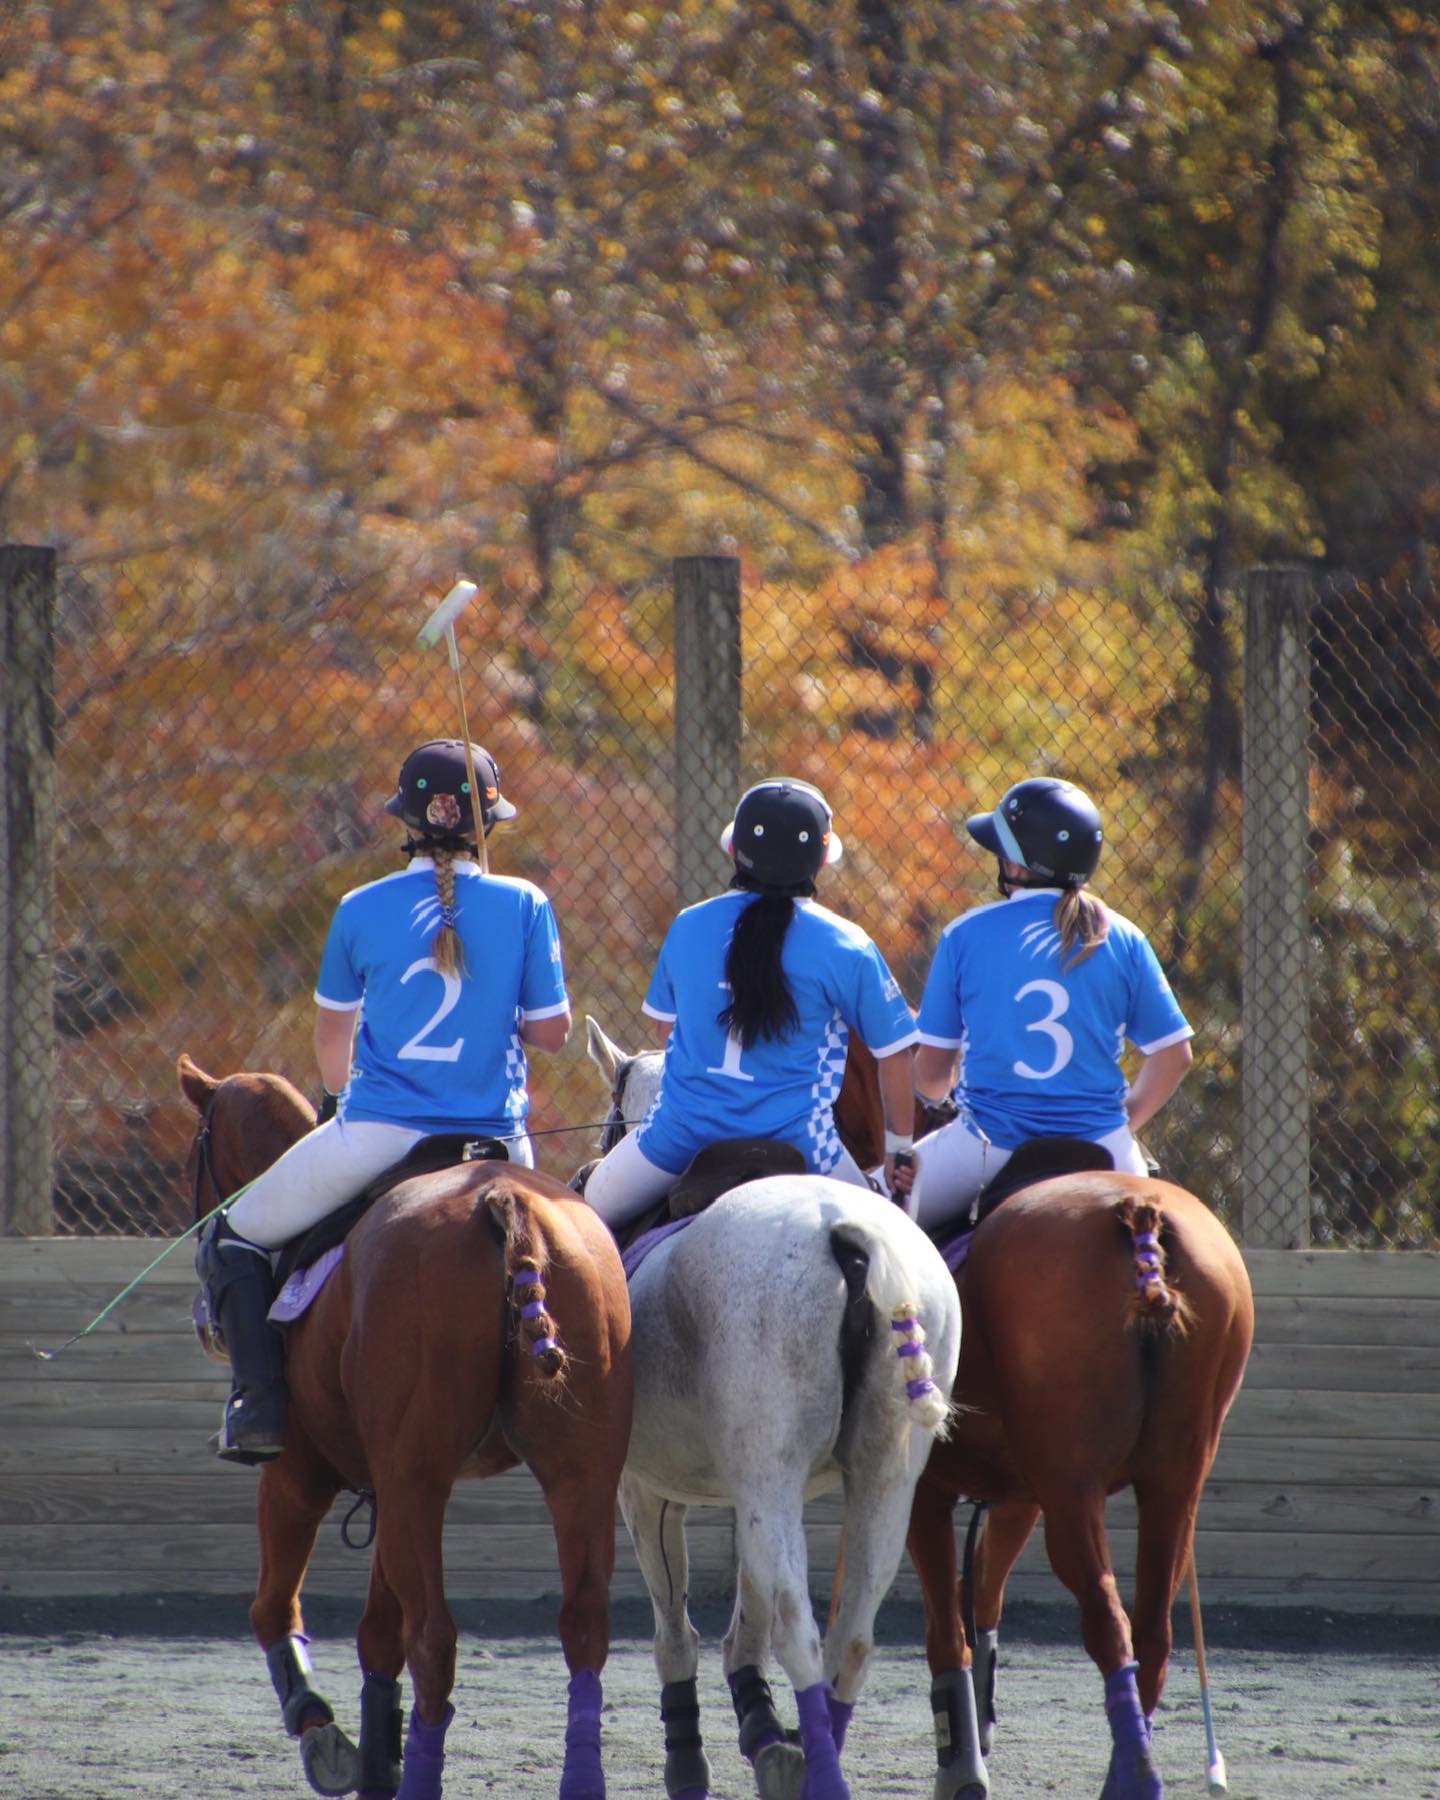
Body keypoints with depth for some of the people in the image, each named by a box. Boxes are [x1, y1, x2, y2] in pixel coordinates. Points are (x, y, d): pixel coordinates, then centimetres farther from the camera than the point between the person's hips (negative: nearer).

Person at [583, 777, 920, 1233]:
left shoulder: (688, 927, 3)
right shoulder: (845, 947, -6)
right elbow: (894, 1057, -1)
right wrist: (897, 1148, 13)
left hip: (680, 1133, 2)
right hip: (792, 1139, -2)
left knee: (591, 1211, 23)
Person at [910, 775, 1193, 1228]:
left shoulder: (965, 935, -4)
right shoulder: (1122, 940, -1)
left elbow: (930, 1072, 2)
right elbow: (1173, 1055, 2)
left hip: (989, 1144, -1)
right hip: (1097, 1145, 1)